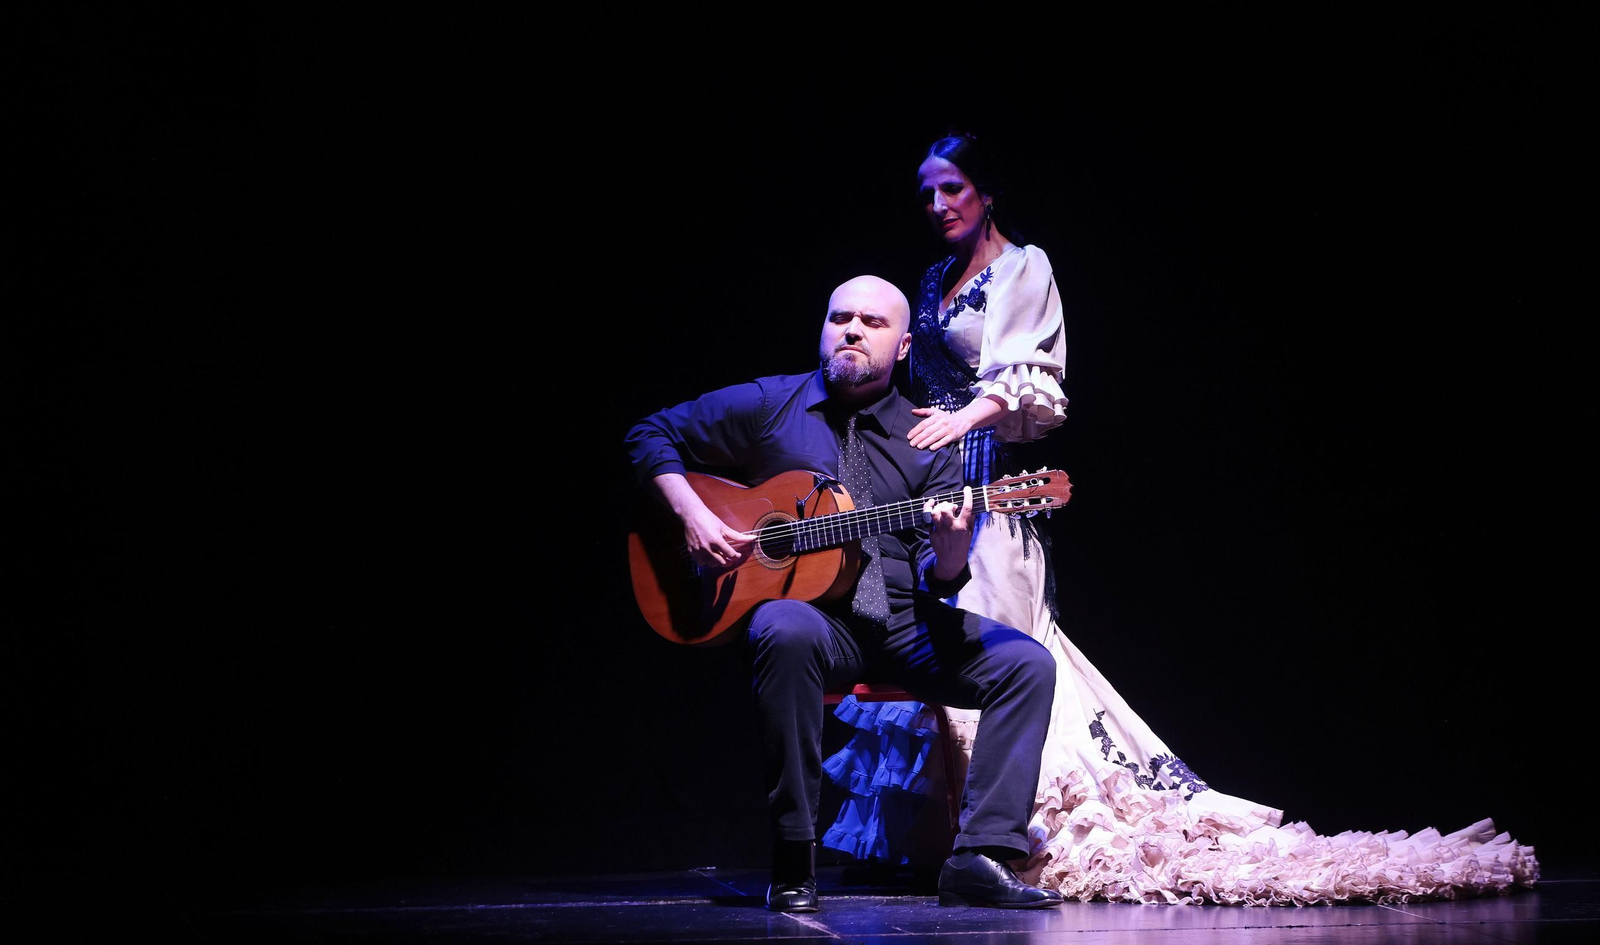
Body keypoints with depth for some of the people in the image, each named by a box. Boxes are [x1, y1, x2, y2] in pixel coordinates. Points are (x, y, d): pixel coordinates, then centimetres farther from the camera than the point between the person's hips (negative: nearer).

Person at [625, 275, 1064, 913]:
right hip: (806, 605, -3)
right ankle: (793, 862, -31)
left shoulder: (925, 444, 11)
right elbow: (652, 434, 11)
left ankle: (982, 857, -18)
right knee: (787, 634, -40)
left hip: (901, 618, 4)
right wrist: (692, 515, -6)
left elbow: (939, 583, 4)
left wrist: (949, 550, -21)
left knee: (1027, 663, -17)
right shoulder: (767, 405, 7)